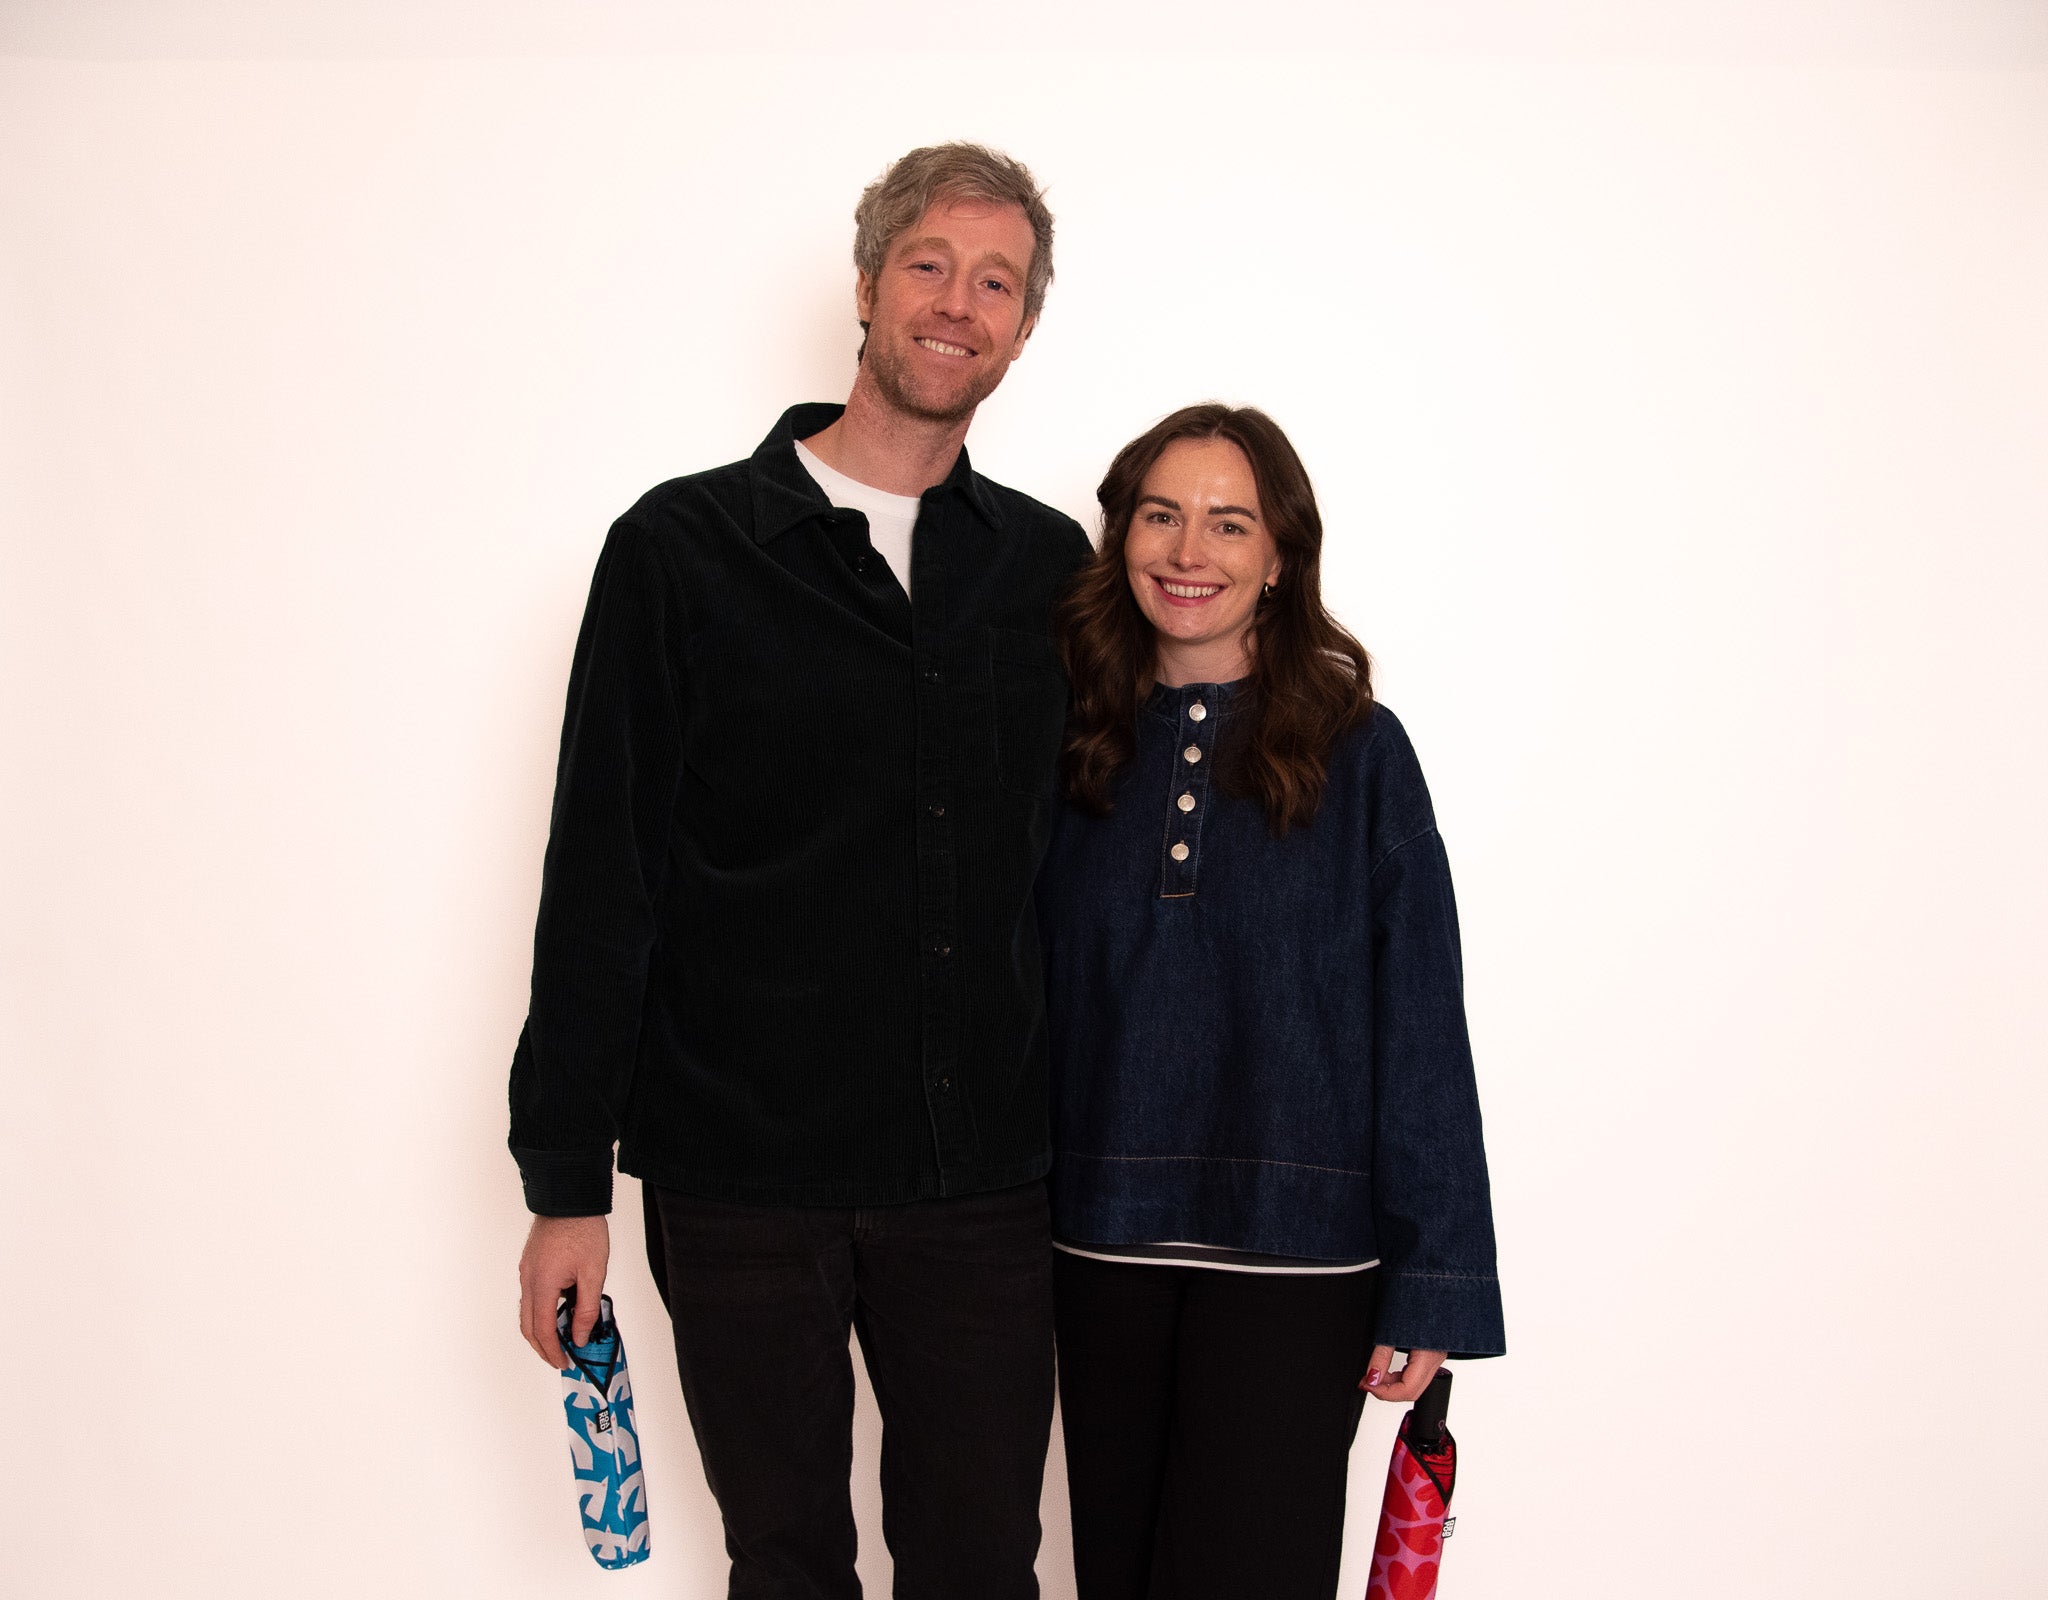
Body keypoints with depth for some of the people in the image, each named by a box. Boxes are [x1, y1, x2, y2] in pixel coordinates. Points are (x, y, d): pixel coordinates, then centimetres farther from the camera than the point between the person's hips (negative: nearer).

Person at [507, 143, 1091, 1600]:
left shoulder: (1049, 565, 7)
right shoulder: (684, 549, -2)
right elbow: (600, 885, -3)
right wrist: (566, 1181, -5)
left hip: (981, 1187, 2)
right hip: (741, 1178, -2)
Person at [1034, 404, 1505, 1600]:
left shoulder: (1355, 752, -4)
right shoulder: (1073, 748, 5)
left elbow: (1423, 1036, -4)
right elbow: (1033, 1003, 7)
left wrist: (1434, 1285, -6)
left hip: (1294, 1255, -3)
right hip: (1103, 1247, 3)